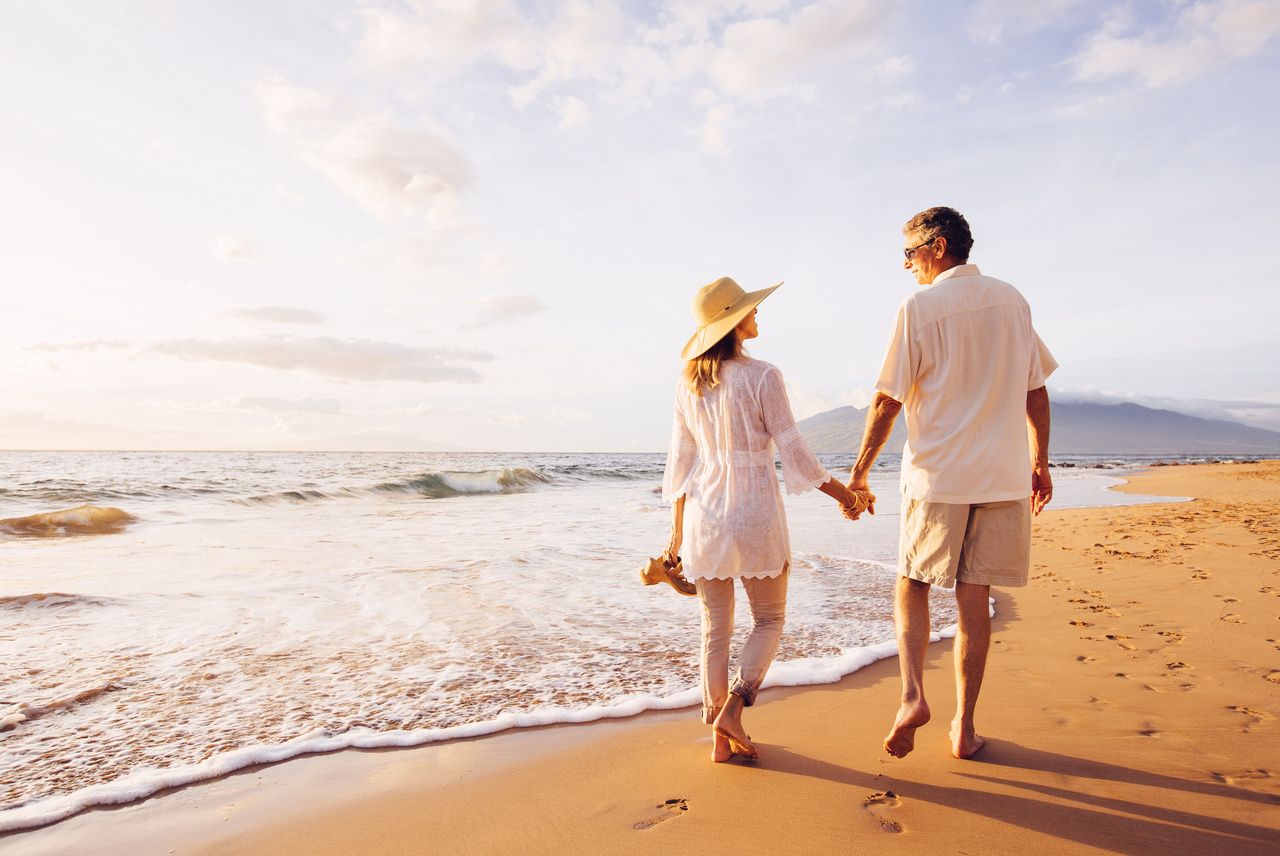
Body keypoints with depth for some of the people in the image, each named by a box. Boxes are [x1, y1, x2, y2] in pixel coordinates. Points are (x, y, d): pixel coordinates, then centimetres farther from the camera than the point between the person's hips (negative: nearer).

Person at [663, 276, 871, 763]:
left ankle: (722, 738, 20)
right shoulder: (761, 377, -11)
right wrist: (844, 494, 4)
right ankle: (733, 707, 2)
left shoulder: (688, 384, 4)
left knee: (714, 630, 13)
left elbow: (681, 461, 7)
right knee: (768, 620, 16)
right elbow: (793, 452, -9)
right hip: (755, 513, -4)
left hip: (704, 514, 5)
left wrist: (677, 529, 13)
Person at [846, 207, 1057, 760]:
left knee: (912, 586, 13)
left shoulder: (918, 308, -7)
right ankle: (964, 726, 16)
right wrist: (1040, 461, 20)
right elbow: (1036, 391, 11)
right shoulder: (1011, 300, 8)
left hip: (936, 474, -4)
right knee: (975, 599, 9)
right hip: (1003, 477, 4)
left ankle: (912, 694, -5)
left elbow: (887, 401, -8)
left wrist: (860, 472, 1)